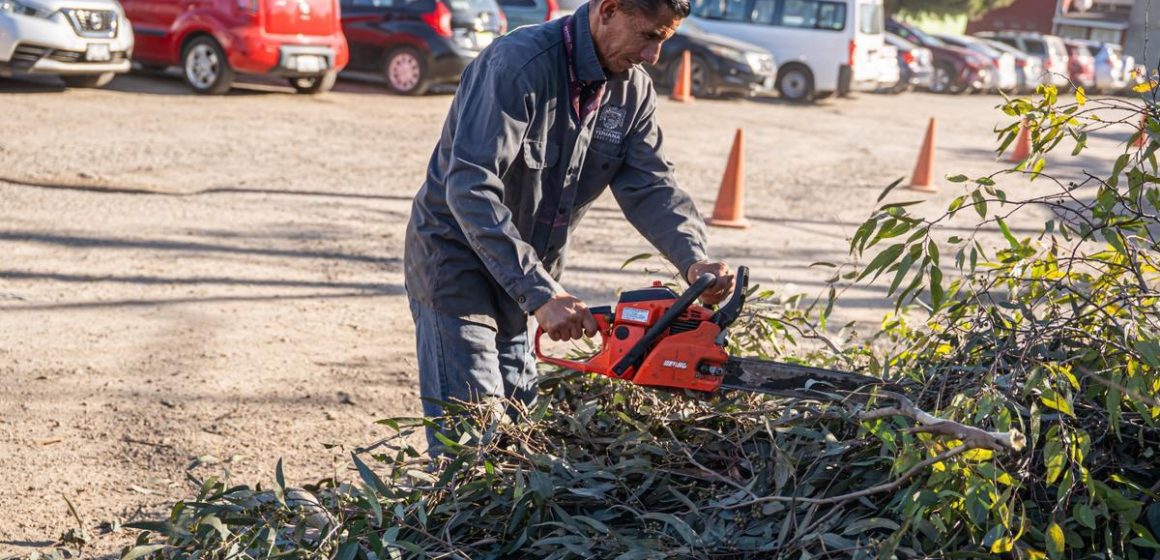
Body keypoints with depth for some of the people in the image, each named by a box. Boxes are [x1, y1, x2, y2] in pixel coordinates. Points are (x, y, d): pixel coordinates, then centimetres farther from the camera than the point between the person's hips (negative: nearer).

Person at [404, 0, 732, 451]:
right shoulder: (517, 63, -26)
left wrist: (694, 261, -26)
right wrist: (541, 294, -38)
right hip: (458, 261, -7)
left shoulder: (632, 89, -2)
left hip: (528, 275, 7)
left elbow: (650, 185, -6)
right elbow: (472, 188, -33)